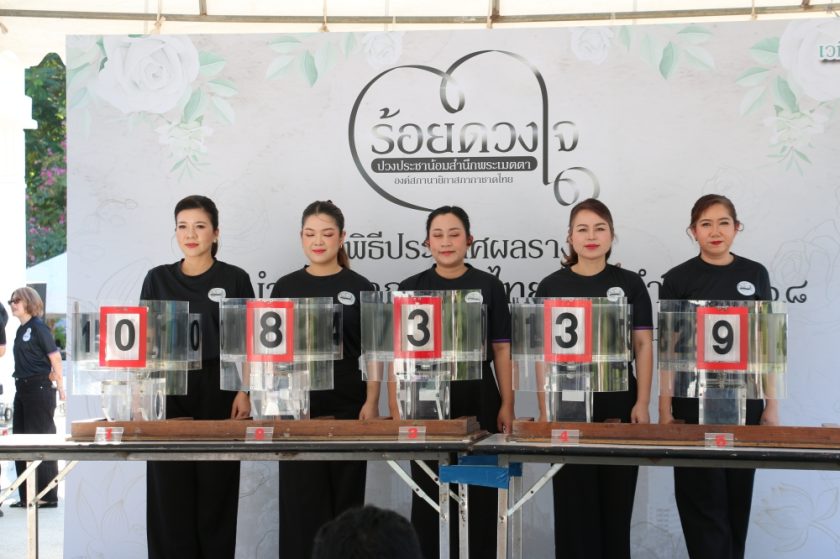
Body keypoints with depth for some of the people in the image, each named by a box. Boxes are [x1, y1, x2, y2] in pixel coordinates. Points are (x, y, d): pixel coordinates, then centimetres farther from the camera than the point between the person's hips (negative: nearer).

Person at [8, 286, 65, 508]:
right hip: (22, 389, 9)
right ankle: (27, 496, 17)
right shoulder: (20, 331, 13)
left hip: (39, 389, -9)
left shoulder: (38, 327, -9)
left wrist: (60, 388, -13)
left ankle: (48, 496, 2)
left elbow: (55, 357, -12)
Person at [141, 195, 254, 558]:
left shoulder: (234, 279, 4)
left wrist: (244, 393, -7)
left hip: (218, 391, -2)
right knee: (170, 491, 1)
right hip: (168, 391, 2)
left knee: (216, 492, 2)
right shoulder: (158, 279, 9)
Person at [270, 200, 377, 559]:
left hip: (347, 407, -1)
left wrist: (371, 402, -8)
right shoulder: (286, 287, 6)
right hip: (298, 407, 1)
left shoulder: (359, 288, 2)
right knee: (301, 497, 2)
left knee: (345, 495, 5)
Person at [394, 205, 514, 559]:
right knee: (426, 491, 7)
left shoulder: (489, 287, 3)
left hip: (477, 401, -1)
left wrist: (507, 405, -2)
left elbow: (502, 349, 3)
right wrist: (395, 407, 0)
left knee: (478, 493, 4)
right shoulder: (410, 289, 4)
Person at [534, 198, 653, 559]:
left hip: (619, 405, 0)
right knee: (573, 500, 3)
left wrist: (642, 402, -4)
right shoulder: (552, 287, 3)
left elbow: (643, 346, 4)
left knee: (616, 498, 5)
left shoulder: (629, 285, 5)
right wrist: (545, 408, -3)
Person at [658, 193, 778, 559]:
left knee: (737, 498, 10)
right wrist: (665, 411, -6)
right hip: (694, 404, -3)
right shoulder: (678, 279, -2)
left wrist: (772, 405, 3)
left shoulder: (755, 275, 6)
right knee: (704, 500, -2)